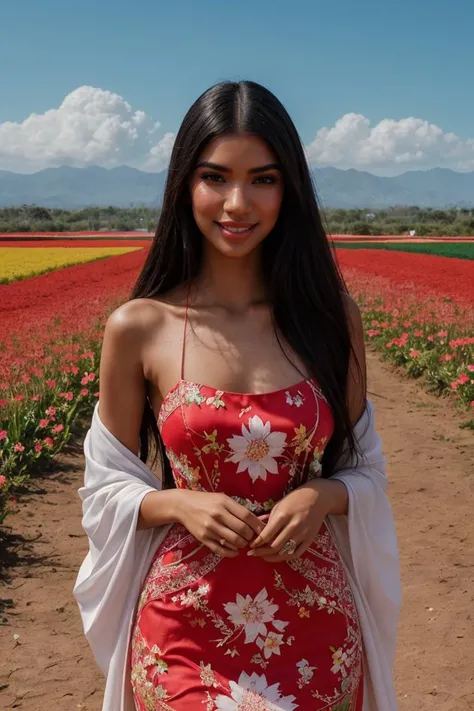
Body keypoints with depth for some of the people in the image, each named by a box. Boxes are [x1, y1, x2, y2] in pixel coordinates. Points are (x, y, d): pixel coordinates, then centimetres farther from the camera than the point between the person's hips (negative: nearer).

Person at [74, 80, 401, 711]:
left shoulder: (332, 316, -4)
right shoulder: (138, 328, -8)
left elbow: (365, 469, 5)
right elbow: (108, 488, 2)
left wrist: (323, 496, -15)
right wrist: (180, 503, -17)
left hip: (316, 626, 2)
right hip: (186, 630, -1)